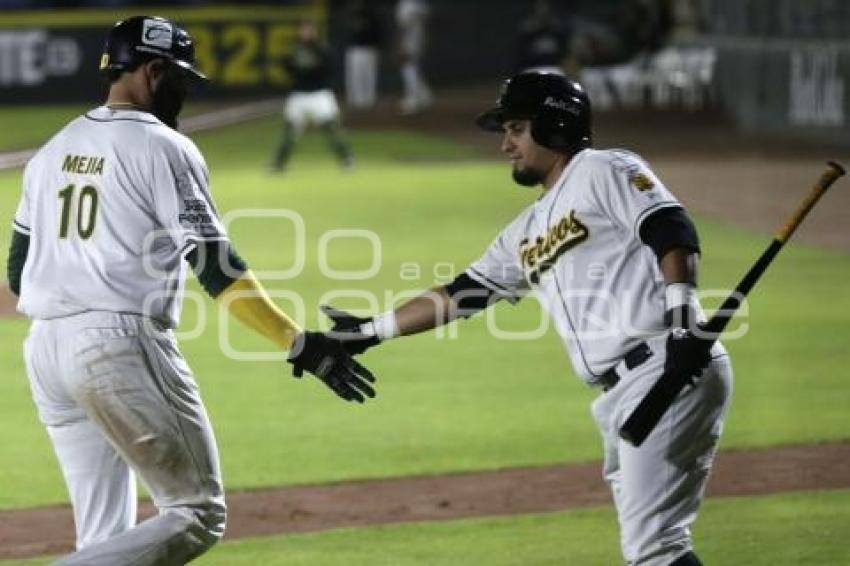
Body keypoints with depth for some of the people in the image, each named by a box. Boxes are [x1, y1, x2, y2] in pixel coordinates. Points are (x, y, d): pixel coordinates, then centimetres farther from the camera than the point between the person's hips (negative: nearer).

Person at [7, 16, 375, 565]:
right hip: (125, 344, -8)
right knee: (198, 516, -4)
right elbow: (216, 268, -12)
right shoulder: (164, 148, -5)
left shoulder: (54, 150, 16)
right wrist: (299, 343, -14)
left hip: (44, 350, 8)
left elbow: (18, 271, 18)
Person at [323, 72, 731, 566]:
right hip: (619, 396, 9)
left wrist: (683, 321, -24)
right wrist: (371, 331, 29)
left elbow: (673, 233, -12)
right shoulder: (527, 232, 24)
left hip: (667, 373, -9)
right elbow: (461, 294, 29)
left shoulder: (605, 172, 1)